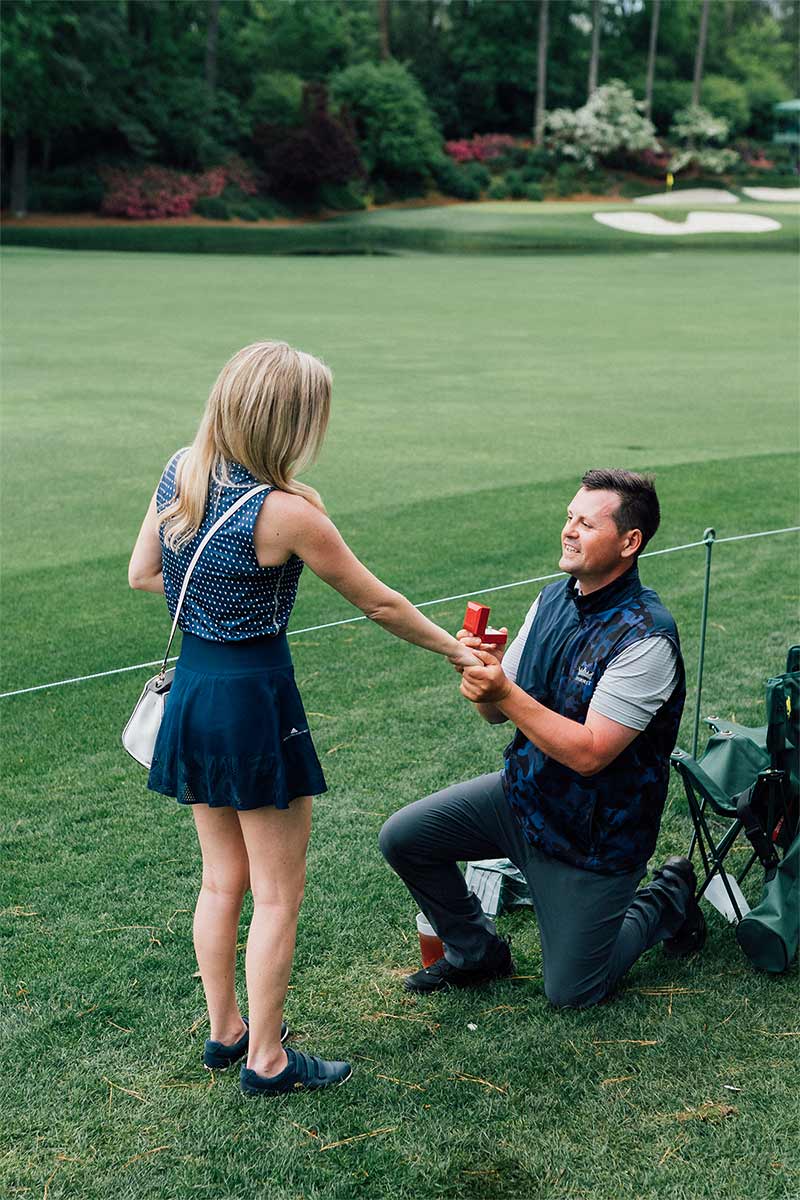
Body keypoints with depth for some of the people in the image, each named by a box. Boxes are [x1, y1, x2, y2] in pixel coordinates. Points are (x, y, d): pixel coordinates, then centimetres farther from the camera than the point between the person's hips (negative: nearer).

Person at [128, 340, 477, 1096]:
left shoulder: (178, 475, -2)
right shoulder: (285, 512, -21)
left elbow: (141, 573, 10)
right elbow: (378, 604, -10)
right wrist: (456, 651, 4)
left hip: (191, 689, 7)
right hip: (254, 698, -7)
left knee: (222, 879, 21)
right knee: (277, 893, 9)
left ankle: (224, 1031, 34)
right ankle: (266, 1060, 19)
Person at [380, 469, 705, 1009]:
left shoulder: (645, 636, -26)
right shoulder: (554, 599, -1)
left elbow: (589, 753, -29)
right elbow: (498, 710, 2)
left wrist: (505, 693, -33)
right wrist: (482, 672, -21)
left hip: (594, 831, -7)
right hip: (524, 790, 7)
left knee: (571, 993, 2)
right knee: (403, 838, -4)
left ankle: (669, 901, 27)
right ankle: (477, 951, 19)